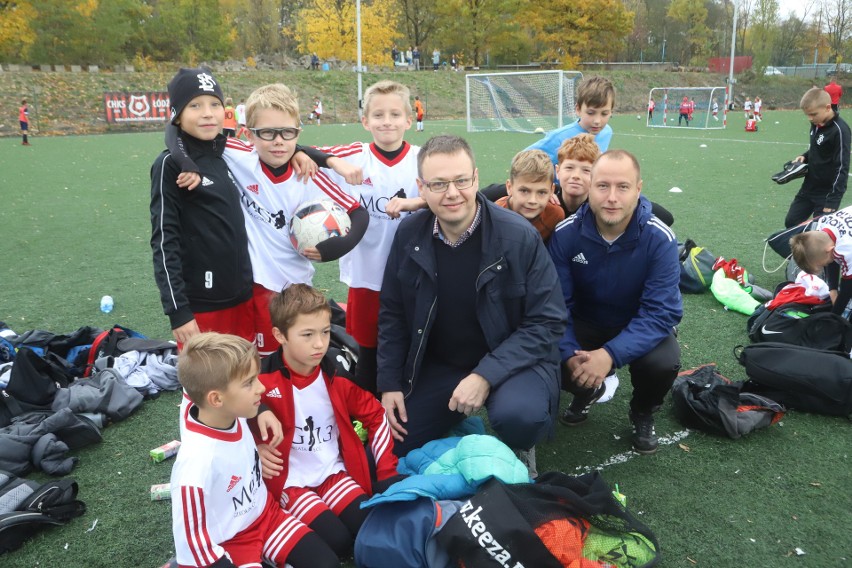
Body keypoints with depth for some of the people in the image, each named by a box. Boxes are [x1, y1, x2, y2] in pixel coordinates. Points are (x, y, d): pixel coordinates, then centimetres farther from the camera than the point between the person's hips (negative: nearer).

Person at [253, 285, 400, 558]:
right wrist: (254, 449, -19)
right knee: (337, 541, -21)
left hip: (333, 473, 4)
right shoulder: (262, 380, -17)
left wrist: (387, 472, 1)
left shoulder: (337, 375, -5)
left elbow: (375, 415, 6)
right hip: (288, 482, -4)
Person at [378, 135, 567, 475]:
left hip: (511, 361, -4)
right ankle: (461, 422, 28)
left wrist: (486, 375, -25)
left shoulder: (519, 236, -19)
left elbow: (547, 322, -17)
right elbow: (392, 313, 4)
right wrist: (390, 383, -1)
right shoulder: (409, 234, -7)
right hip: (438, 365, 4)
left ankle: (519, 451, 2)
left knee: (517, 415, -36)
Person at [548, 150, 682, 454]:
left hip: (639, 328, -1)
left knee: (664, 362, -33)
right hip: (585, 324, 1)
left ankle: (643, 413, 6)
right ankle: (588, 391, 14)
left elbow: (661, 312, -26)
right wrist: (570, 353, -33)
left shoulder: (660, 239, -23)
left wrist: (611, 354, -40)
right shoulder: (565, 234, -19)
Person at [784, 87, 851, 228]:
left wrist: (832, 201, -25)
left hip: (827, 192, -8)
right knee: (791, 222, 13)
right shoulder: (816, 124, 3)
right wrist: (804, 157, -2)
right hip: (809, 187, 8)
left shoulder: (839, 130, -21)